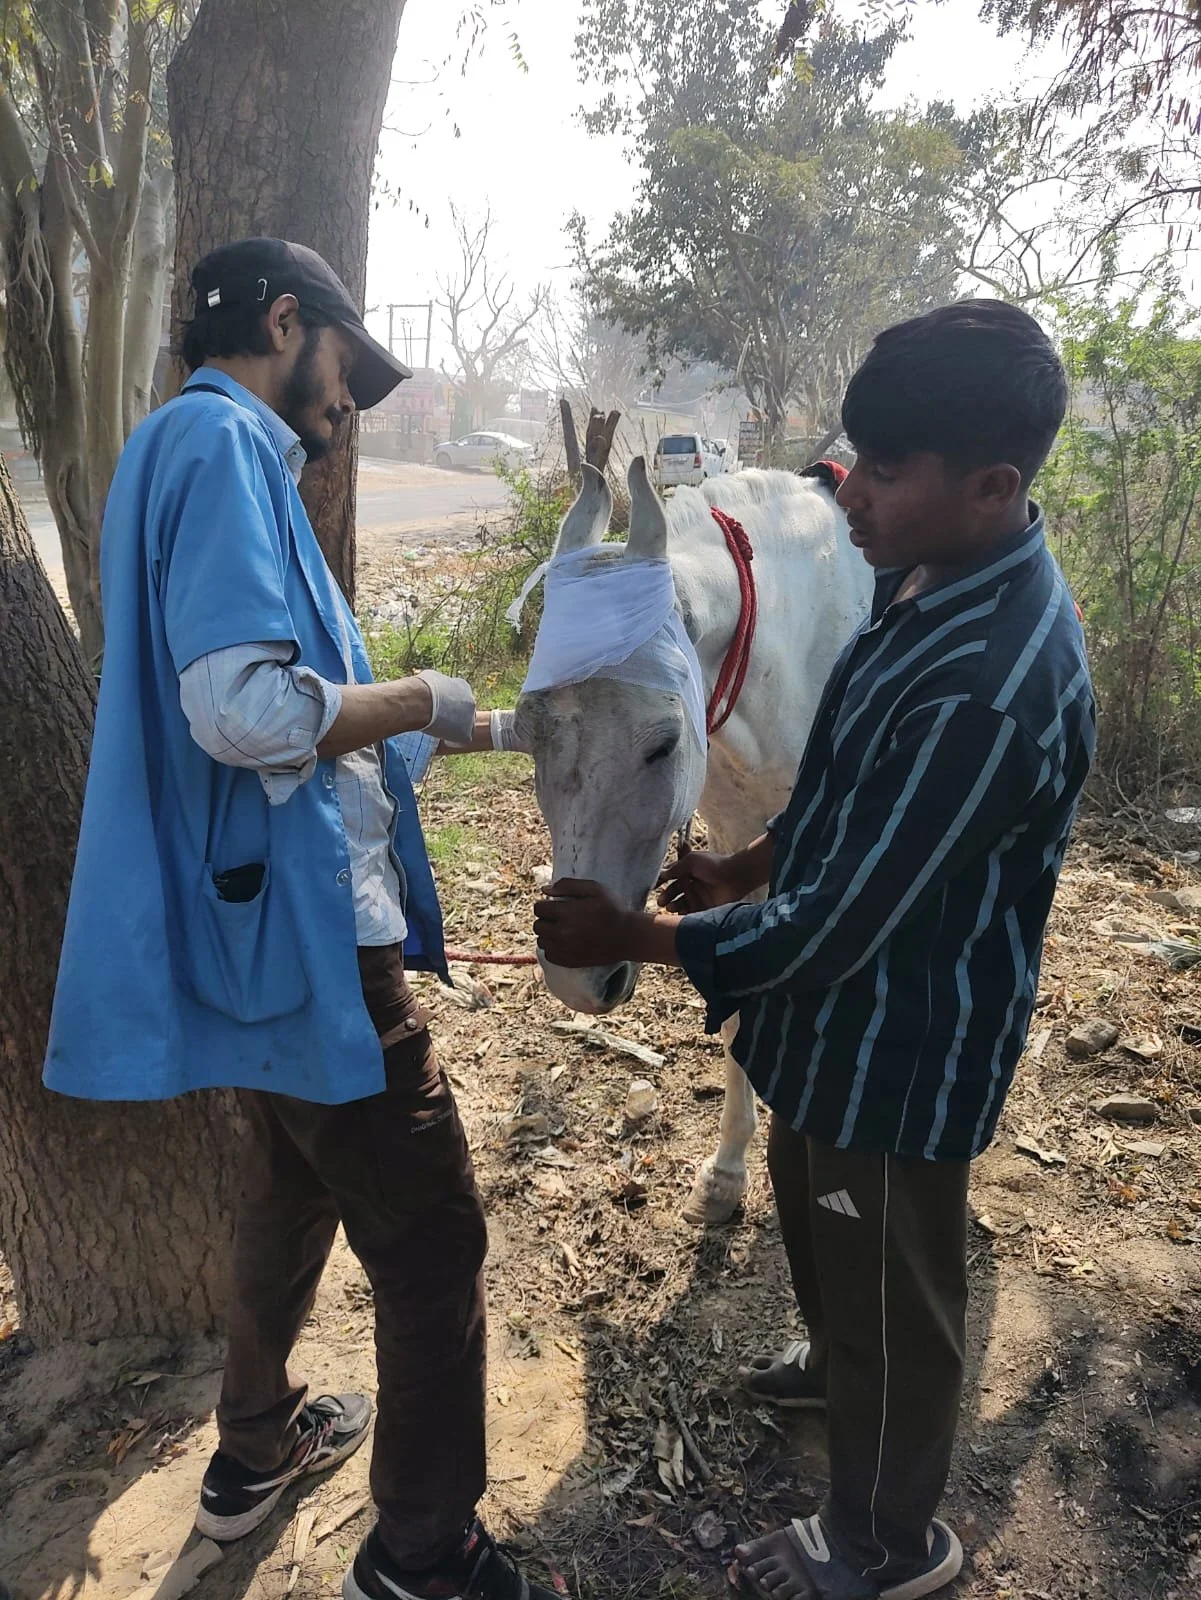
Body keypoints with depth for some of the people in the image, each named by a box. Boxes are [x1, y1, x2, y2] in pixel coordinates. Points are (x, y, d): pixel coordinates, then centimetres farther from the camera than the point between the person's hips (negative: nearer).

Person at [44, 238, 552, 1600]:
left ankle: (254, 1451, 48)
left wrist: (471, 729, 21)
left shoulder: (219, 453, 17)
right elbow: (244, 708, -28)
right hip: (300, 935, -11)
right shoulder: (217, 440, -14)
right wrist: (424, 698, -12)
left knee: (292, 1193, 27)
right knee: (434, 1247, 3)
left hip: (268, 928, 11)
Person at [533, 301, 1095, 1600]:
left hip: (901, 1044, -9)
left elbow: (832, 930, -29)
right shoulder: (937, 576, -4)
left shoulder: (991, 687, -35)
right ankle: (835, 1363, 63)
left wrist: (634, 936, -19)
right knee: (811, 1209, 32)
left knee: (889, 1289, 15)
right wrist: (749, 864, 8)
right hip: (847, 1016, 9)